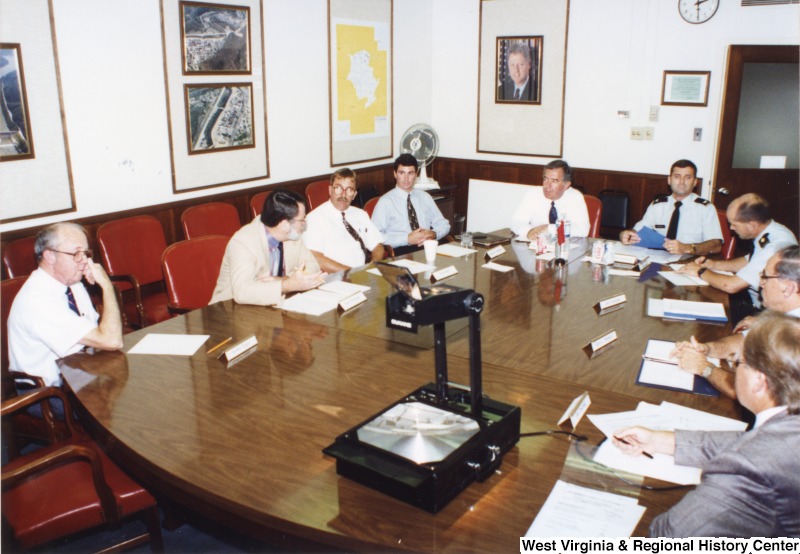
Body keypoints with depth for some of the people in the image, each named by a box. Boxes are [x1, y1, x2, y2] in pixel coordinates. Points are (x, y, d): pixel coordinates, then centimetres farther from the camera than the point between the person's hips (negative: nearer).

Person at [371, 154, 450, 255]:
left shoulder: (425, 197, 17)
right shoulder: (385, 202, 2)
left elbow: (444, 224, 20)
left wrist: (433, 234, -3)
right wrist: (407, 239, -16)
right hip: (402, 252, -4)